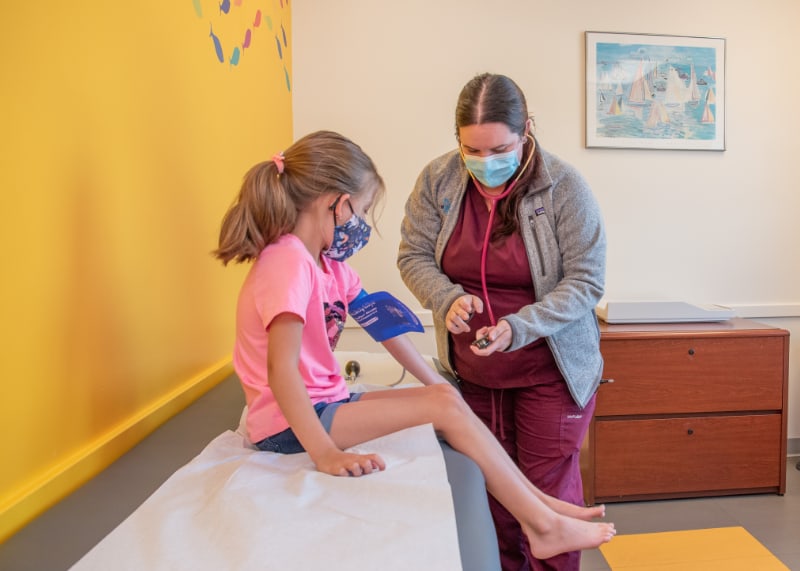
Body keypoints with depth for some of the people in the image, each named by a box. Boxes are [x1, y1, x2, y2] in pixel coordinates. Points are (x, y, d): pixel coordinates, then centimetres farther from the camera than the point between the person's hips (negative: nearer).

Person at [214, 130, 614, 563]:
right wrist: (325, 453, -34)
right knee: (443, 407, -13)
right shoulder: (288, 262, -21)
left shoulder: (328, 262, 8)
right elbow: (280, 368, -31)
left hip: (324, 404, 9)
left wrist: (437, 385, 10)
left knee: (444, 398, 4)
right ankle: (542, 524, -3)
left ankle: (537, 502, 9)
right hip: (290, 426, -9)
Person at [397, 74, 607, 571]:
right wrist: (448, 299, -22)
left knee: (550, 491, 6)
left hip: (551, 371, -3)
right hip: (473, 371, 3)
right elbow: (414, 256, -2)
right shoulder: (438, 180, -7)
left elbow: (585, 281, -14)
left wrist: (519, 328, -28)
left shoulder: (563, 185, -15)